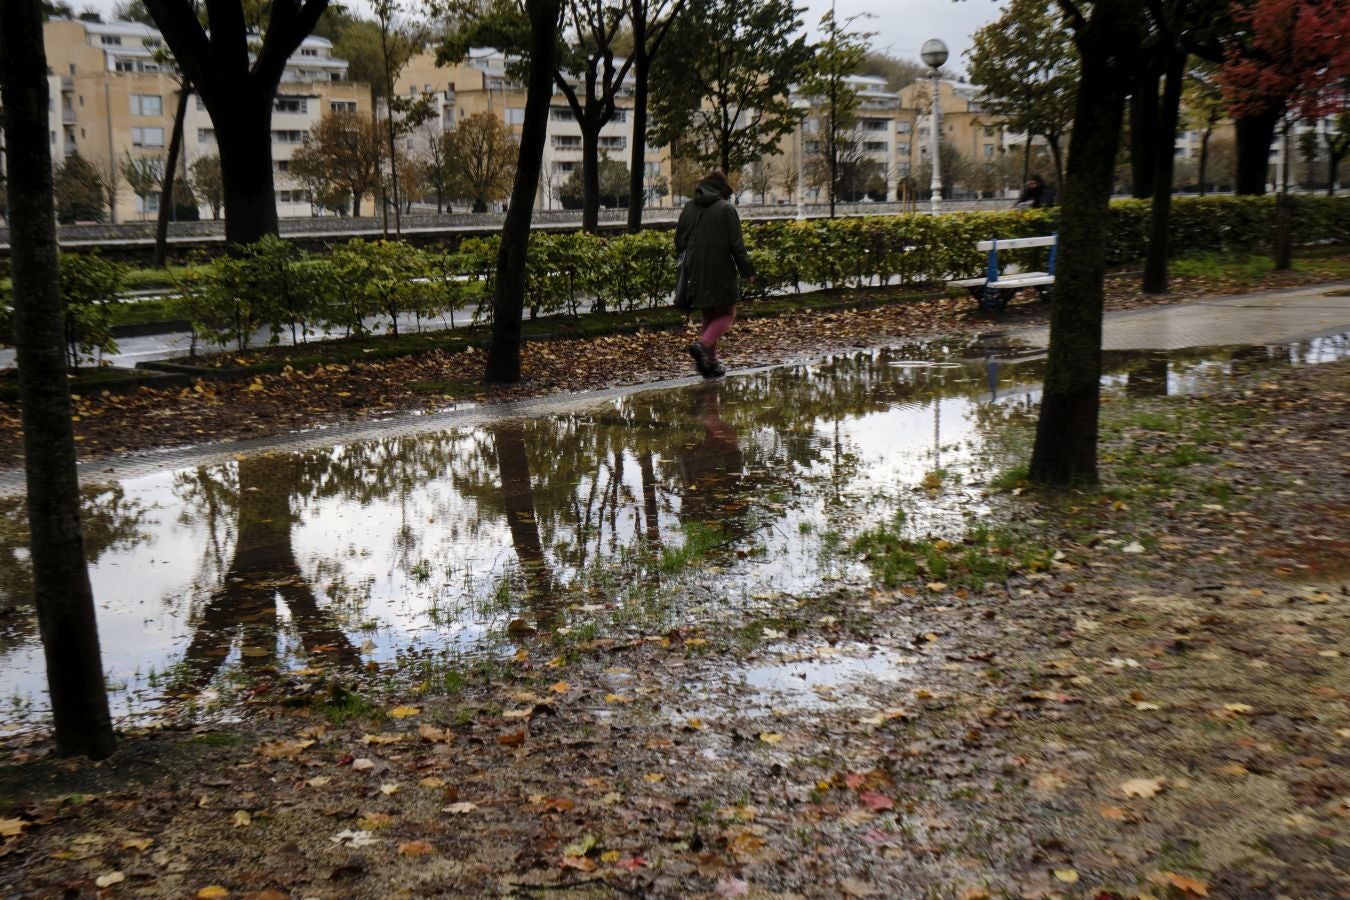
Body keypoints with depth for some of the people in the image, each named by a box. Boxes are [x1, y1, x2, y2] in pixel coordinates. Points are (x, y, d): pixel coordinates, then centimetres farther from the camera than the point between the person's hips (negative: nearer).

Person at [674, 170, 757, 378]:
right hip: (721, 270, -5)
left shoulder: (689, 207, 9)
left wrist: (687, 265, 24)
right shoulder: (726, 208, -7)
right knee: (726, 314, 5)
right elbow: (736, 244, -9)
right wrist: (747, 271, -1)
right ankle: (703, 345, -19)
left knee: (708, 316, 16)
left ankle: (710, 362, 12)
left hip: (696, 272, 5)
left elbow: (679, 241, 13)